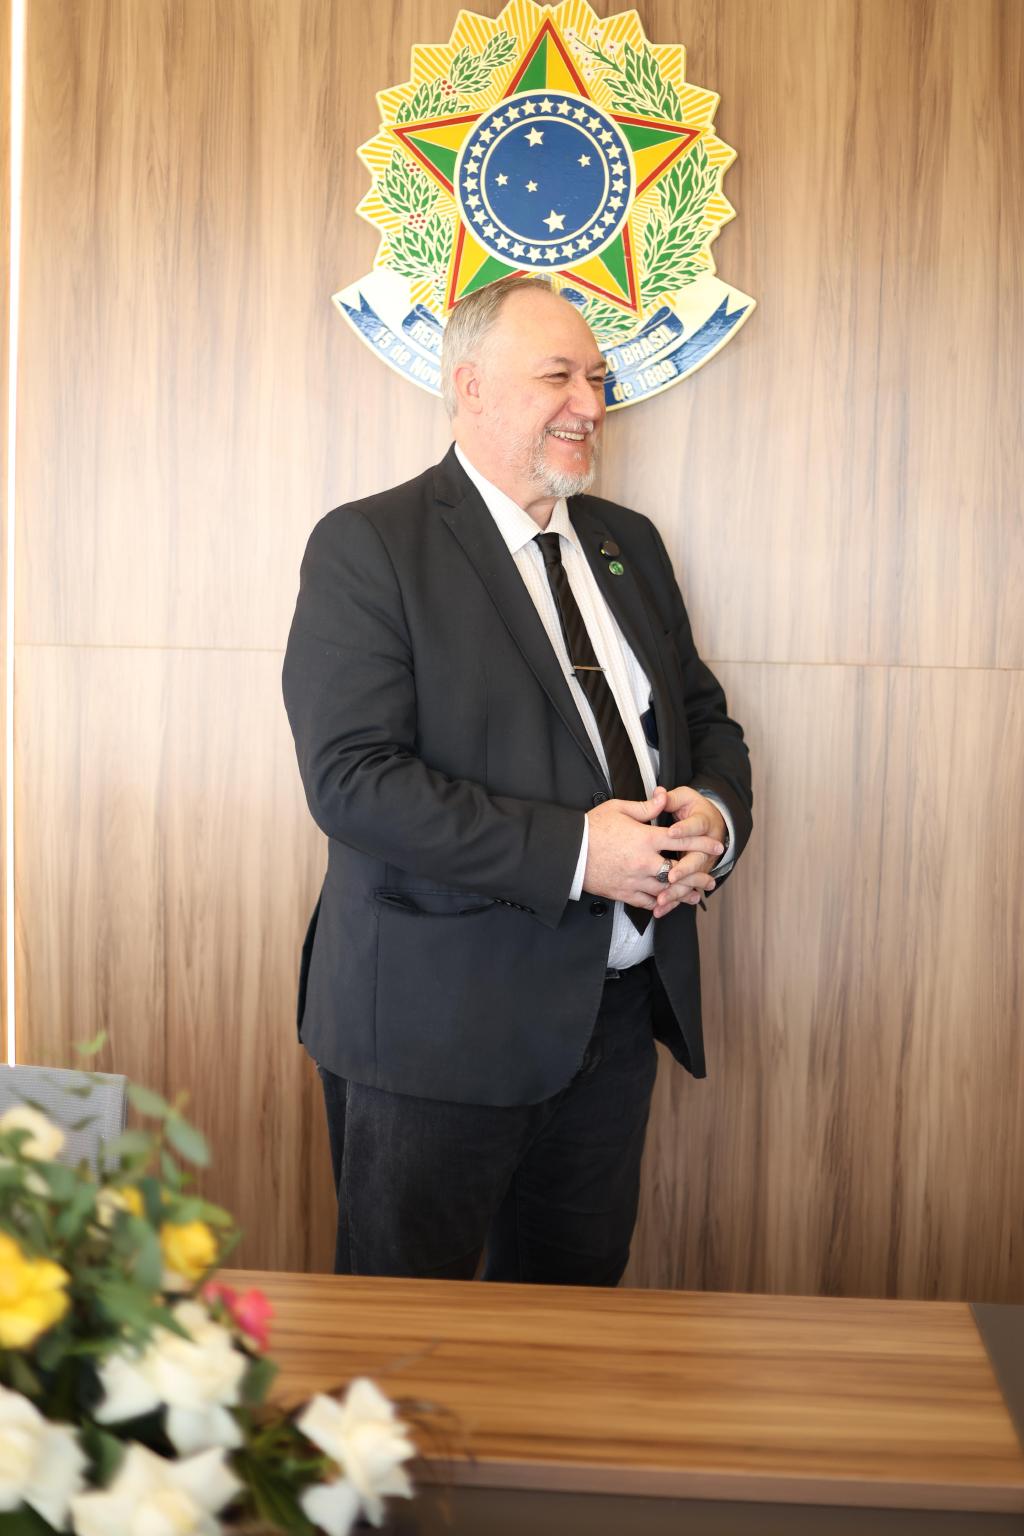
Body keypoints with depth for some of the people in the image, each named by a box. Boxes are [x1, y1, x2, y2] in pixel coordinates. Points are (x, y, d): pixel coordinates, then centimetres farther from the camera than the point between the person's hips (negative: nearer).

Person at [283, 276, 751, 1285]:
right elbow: (351, 778, -19)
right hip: (440, 1022, -6)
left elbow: (705, 717, 18)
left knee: (576, 1306, 19)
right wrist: (570, 851, -24)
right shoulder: (368, 546, -10)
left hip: (619, 1010, 6)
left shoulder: (628, 542, 12)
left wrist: (715, 812, -6)